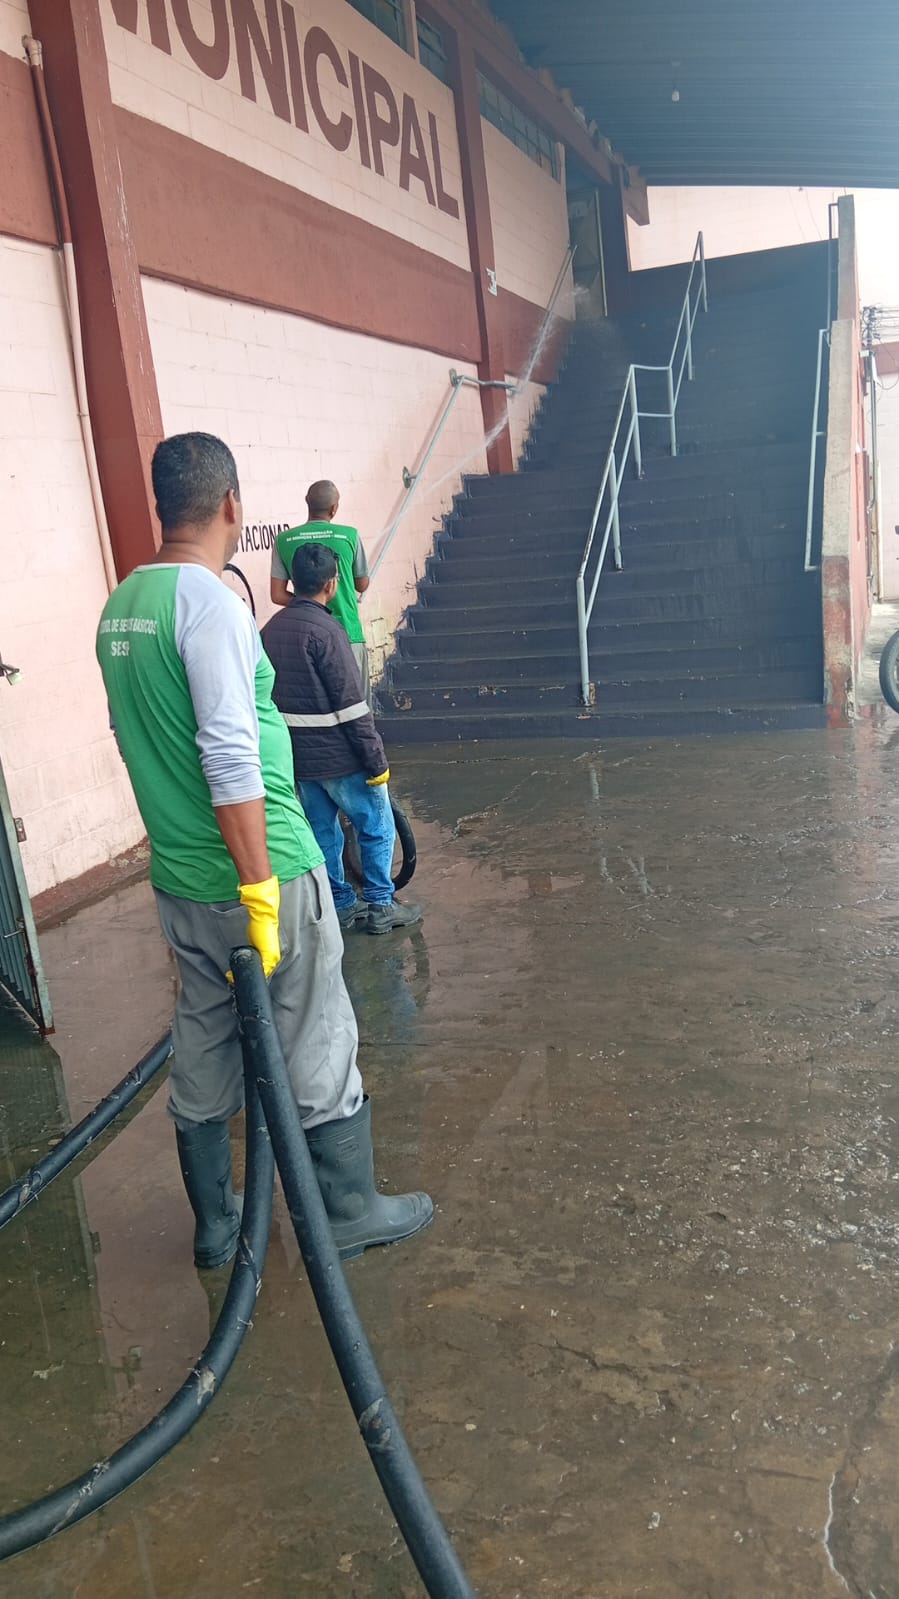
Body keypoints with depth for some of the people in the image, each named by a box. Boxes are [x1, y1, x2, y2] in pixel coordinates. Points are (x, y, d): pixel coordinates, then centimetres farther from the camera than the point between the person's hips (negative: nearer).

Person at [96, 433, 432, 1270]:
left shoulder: (119, 607, 8)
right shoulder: (208, 600, -18)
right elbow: (231, 759, -25)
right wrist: (261, 890, -21)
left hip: (177, 881, 8)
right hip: (263, 871, -8)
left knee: (202, 1052, 17)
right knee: (317, 1049, 8)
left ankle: (215, 1225, 31)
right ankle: (352, 1210, 25)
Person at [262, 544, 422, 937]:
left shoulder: (270, 629, 5)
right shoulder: (325, 630, -19)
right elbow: (351, 706, -21)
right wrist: (376, 760, -15)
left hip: (297, 756, 8)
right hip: (338, 756, -7)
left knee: (322, 832, 16)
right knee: (377, 828, 7)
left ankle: (340, 905, 25)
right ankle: (380, 907, 13)